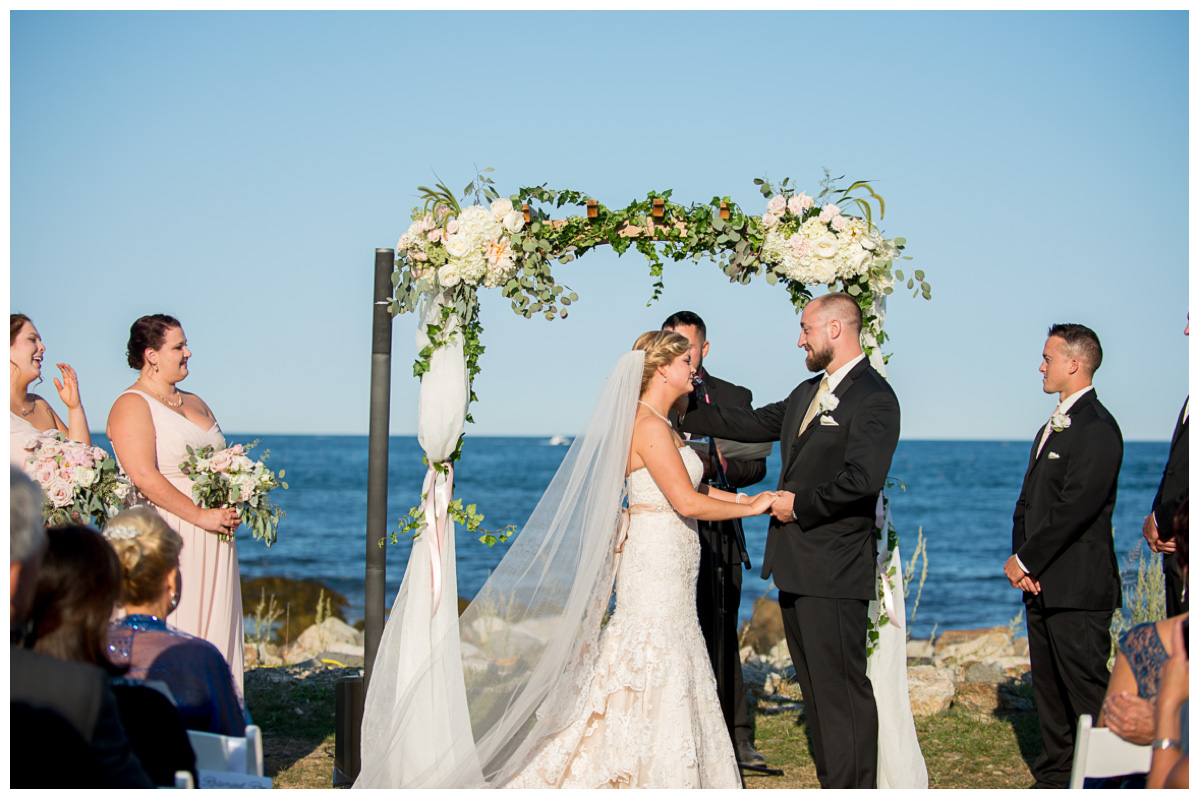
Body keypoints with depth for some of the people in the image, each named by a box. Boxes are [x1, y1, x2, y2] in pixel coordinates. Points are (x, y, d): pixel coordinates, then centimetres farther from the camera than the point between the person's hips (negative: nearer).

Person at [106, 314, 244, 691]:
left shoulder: (195, 404, 19)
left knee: (214, 629, 4)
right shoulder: (132, 405, -6)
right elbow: (144, 476, -18)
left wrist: (231, 509, 1)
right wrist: (201, 515, -19)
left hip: (214, 540, 8)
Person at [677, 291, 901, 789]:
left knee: (842, 689, -6)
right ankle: (833, 787, 22)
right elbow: (750, 425, 24)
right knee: (815, 688, 14)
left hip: (833, 574, -10)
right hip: (796, 568, 10)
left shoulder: (874, 399, -13)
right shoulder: (807, 393, 17)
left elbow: (862, 479, -24)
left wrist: (800, 504, -14)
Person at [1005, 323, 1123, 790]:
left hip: (1079, 588, -10)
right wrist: (1020, 557, 2)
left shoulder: (1097, 429, -14)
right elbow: (1028, 500, 18)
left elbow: (1076, 507, -20)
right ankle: (1056, 778, 21)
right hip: (1042, 584, 10)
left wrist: (1027, 560, -13)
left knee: (1088, 694, -7)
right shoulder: (1052, 428, 18)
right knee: (1050, 688, 13)